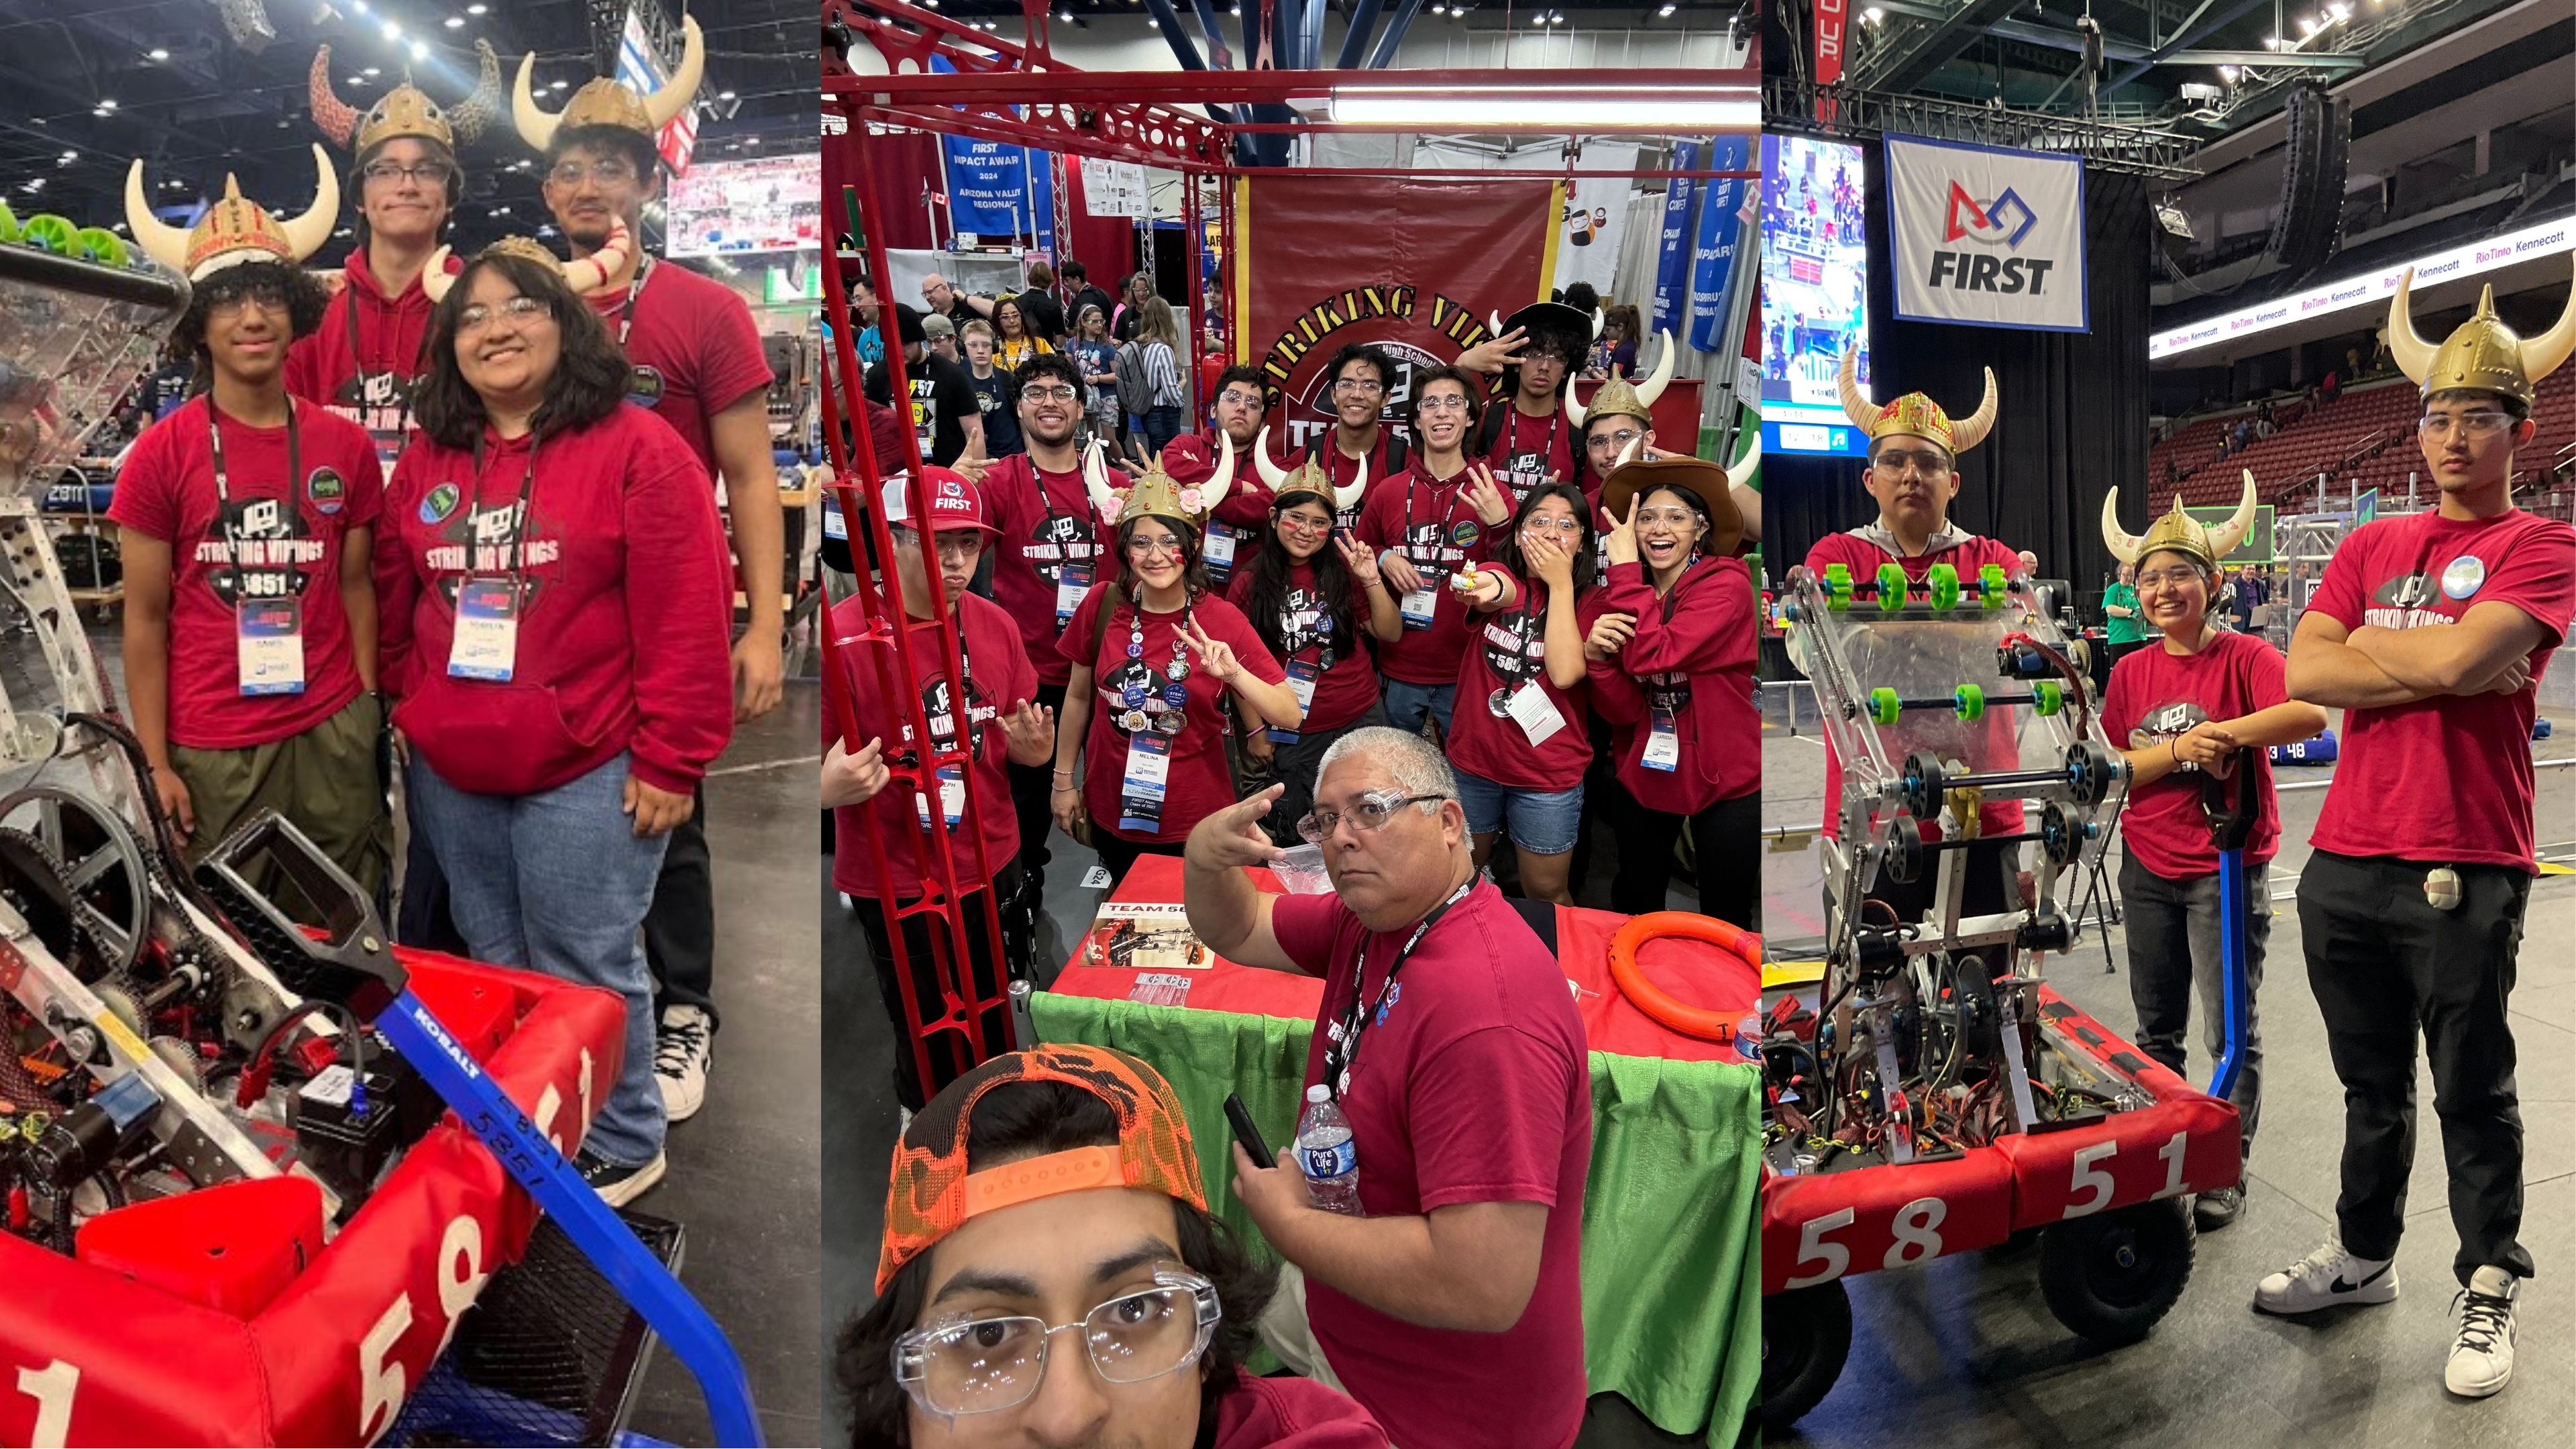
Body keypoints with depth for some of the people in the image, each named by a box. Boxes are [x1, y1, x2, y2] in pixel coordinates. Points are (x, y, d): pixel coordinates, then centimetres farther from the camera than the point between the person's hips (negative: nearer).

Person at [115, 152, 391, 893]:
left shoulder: (346, 446, 5)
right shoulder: (162, 453, -2)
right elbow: (145, 619, 0)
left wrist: (368, 714, 6)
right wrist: (156, 766, -4)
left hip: (333, 739, 2)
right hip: (212, 752, -2)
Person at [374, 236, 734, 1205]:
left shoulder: (636, 449, -10)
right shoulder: (428, 459, 10)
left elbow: (686, 617, -14)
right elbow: (394, 596, 18)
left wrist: (669, 760, -15)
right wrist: (407, 704, 12)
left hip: (585, 773, -6)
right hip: (449, 773, 6)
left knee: (584, 968, 3)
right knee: (493, 963, 19)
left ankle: (622, 1146, 22)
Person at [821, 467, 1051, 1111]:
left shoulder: (996, 625, -1)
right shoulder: (842, 634, -18)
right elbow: (830, 773, -15)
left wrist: (1032, 745, -13)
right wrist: (833, 787, -37)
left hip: (993, 868, 4)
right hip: (896, 886, -4)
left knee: (997, 1034, 18)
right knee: (932, 1050, 11)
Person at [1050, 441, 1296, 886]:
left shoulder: (1221, 619, -13)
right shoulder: (1103, 603, -8)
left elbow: (1290, 716, -17)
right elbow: (1079, 697, 6)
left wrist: (1234, 673, -32)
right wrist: (1064, 780, 9)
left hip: (1194, 822, -2)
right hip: (1111, 812, 2)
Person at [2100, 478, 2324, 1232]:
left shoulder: (2243, 656, -8)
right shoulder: (2131, 671, 4)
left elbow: (2311, 714, -26)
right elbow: (2112, 770, -2)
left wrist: (2215, 731, -24)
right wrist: (2177, 751, -18)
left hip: (2227, 869, -4)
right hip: (2148, 871, 4)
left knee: (2232, 1033, 4)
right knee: (2156, 1028, 15)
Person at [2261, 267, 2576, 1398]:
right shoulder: (2371, 545, 13)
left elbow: (2459, 655, -20)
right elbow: (2304, 674, 0)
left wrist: (2368, 640, -3)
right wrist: (2441, 666, -9)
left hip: (2464, 872, -5)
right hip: (2343, 863, 5)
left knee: (2472, 1093, 6)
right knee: (2372, 1086, 17)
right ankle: (2363, 1257, 32)